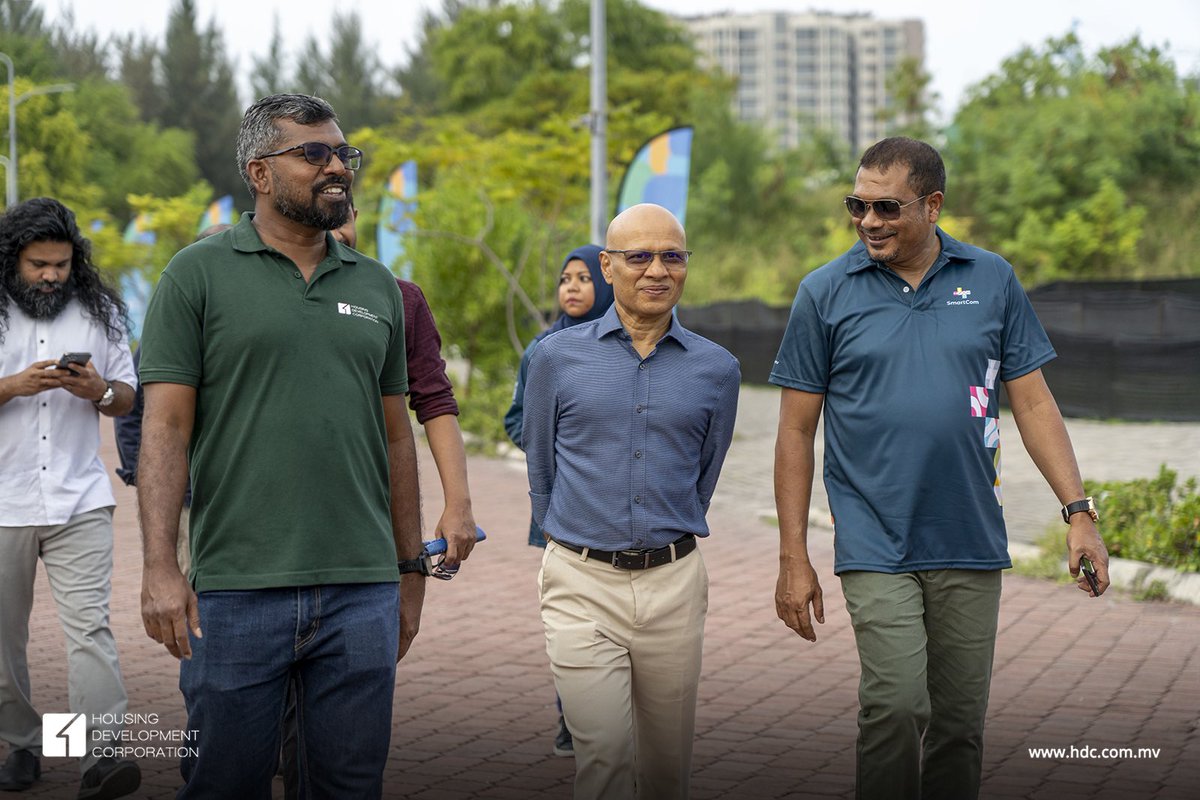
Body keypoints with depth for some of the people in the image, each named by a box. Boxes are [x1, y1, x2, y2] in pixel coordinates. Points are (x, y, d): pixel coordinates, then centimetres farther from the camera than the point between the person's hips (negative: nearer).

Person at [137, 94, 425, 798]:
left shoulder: (377, 286, 13)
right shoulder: (199, 275, 1)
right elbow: (165, 428, -4)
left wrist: (410, 569, 16)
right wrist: (160, 568, -14)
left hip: (362, 591, 4)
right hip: (236, 589, -3)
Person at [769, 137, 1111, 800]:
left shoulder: (992, 281, 5)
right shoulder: (825, 292, 0)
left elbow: (1033, 402, 9)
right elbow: (796, 430, 2)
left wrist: (1078, 512, -1)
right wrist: (793, 559, -2)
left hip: (972, 546, 3)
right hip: (876, 546, -2)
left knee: (960, 725, 8)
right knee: (896, 707, -17)